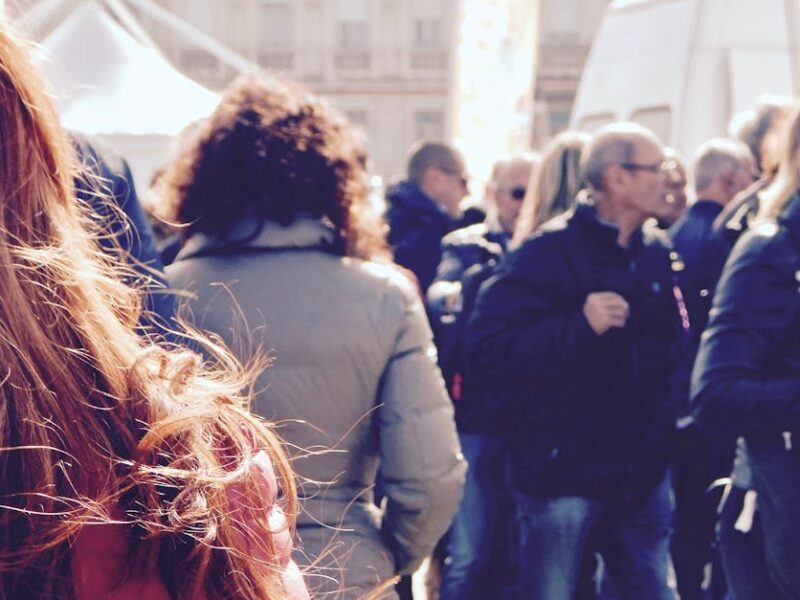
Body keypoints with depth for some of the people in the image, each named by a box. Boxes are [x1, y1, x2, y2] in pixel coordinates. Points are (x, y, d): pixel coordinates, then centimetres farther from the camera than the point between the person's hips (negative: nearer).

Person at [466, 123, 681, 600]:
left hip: (643, 474, 6)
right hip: (563, 473, -6)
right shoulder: (549, 252, -13)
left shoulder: (657, 254, 8)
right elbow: (486, 346, -21)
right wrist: (579, 324, -29)